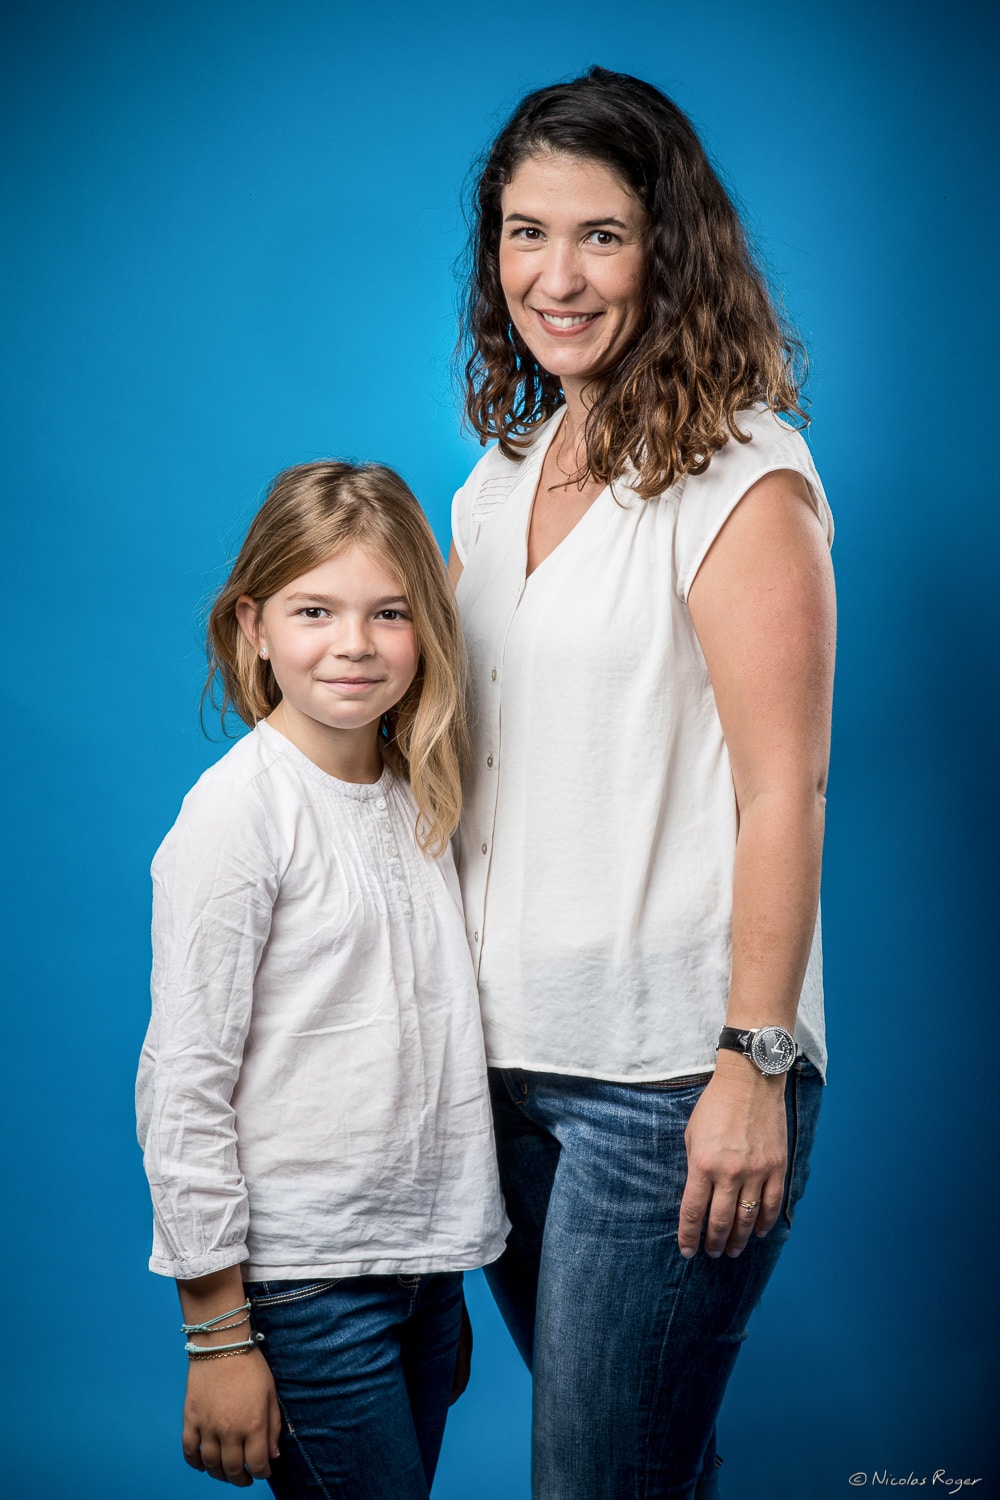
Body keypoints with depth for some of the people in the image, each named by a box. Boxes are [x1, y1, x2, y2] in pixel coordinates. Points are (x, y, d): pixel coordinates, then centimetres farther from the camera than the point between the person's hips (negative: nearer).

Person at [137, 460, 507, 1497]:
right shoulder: (238, 811, -14)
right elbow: (182, 1090, -14)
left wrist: (445, 1265, 14)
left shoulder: (421, 791, 6)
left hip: (426, 1250, 6)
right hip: (301, 1272, -6)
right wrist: (217, 1334, -13)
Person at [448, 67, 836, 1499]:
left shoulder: (741, 478, -11)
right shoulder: (499, 480, 11)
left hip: (668, 1072, -7)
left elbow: (783, 792, -14)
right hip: (504, 1054, 7)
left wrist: (756, 1068, -17)